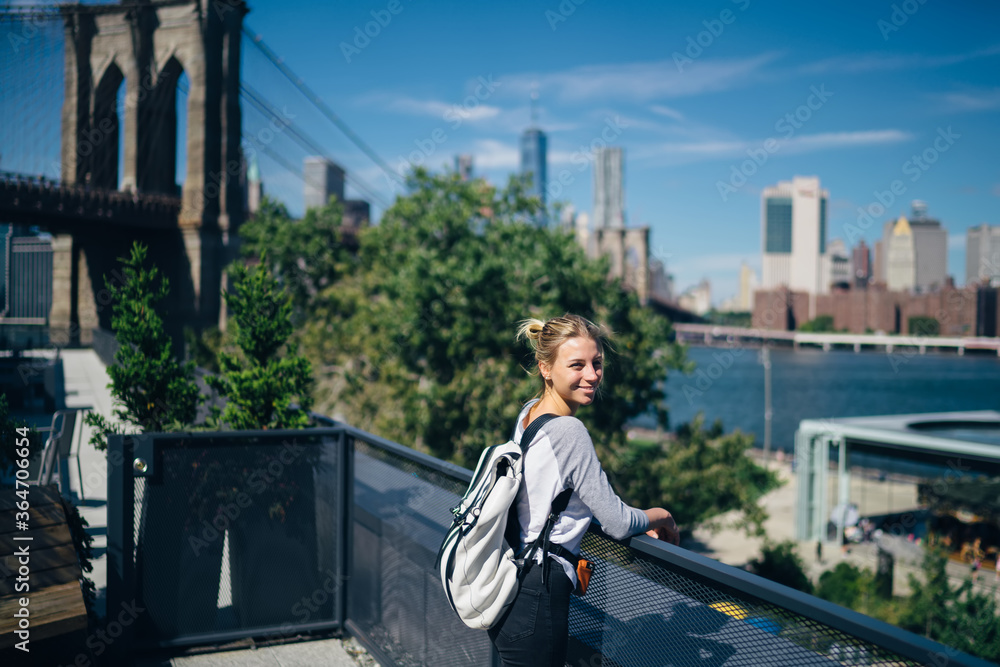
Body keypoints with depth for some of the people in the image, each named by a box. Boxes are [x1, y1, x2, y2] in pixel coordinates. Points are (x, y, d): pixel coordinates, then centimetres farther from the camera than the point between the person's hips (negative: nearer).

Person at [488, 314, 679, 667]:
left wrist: (635, 523, 16)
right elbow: (617, 525, -14)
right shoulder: (569, 432, -21)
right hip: (535, 603, -9)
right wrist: (660, 516, 7)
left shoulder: (529, 413, 6)